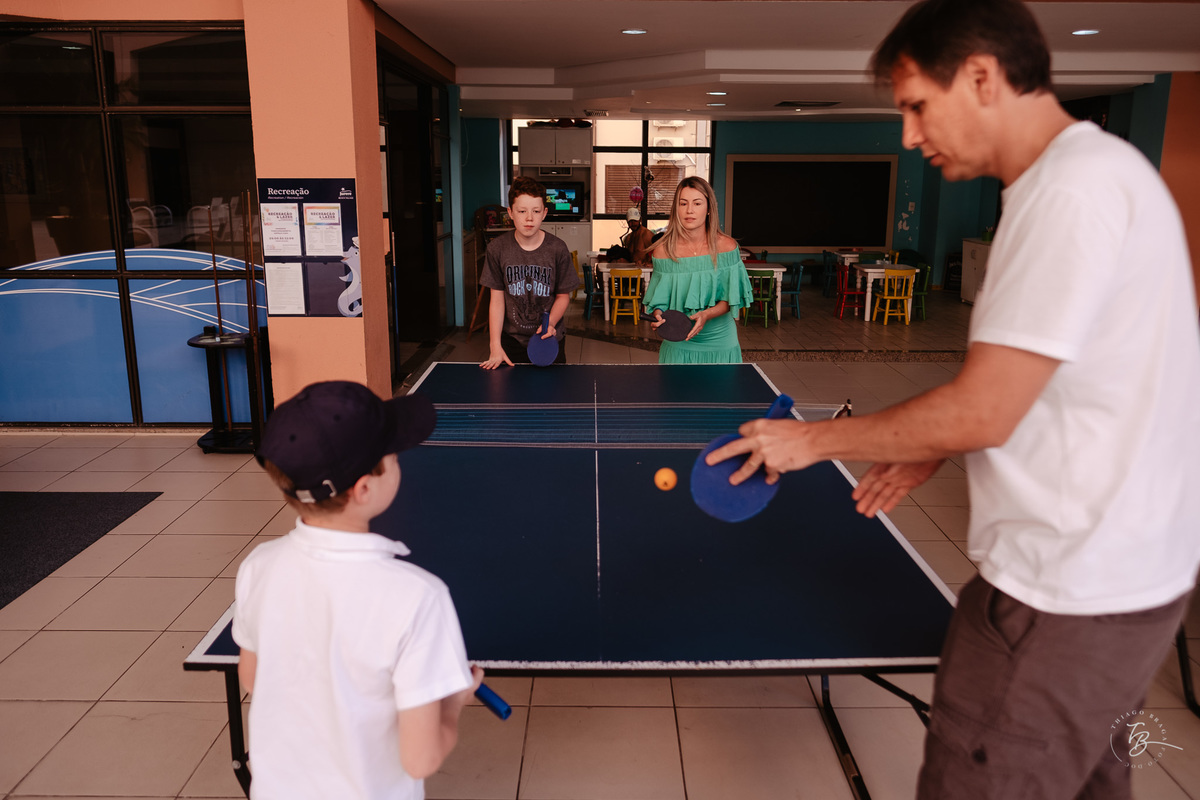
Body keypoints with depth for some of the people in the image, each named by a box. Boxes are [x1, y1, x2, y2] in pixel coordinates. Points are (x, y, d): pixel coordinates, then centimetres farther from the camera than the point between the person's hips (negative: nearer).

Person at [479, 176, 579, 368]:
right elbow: (497, 298, -4)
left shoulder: (557, 248, -7)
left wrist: (550, 323, -17)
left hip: (549, 339, 0)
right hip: (510, 339, 0)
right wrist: (495, 346, -12)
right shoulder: (497, 248, -6)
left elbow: (563, 295, 2)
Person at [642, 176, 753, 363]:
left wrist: (706, 315, -23)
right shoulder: (663, 251, -6)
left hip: (720, 343, 0)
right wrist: (659, 316, -23)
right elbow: (658, 301, -1)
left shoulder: (727, 247, -7)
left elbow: (730, 300, -5)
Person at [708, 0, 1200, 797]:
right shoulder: (1096, 171, 11)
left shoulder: (1074, 187, -22)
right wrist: (935, 451, 12)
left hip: (1065, 594, -10)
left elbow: (983, 412, -24)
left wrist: (814, 439, -11)